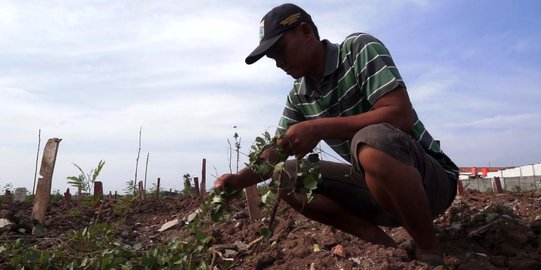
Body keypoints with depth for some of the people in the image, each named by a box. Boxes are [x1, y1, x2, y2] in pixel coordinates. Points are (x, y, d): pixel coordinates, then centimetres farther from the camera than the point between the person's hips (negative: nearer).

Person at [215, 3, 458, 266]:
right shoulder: (298, 96, 5)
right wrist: (239, 179, -13)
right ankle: (382, 244, -3)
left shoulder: (359, 47, -14)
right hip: (377, 184, 7)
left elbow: (401, 116, -26)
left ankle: (430, 251, -13)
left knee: (371, 142, -38)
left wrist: (320, 128, -29)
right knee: (285, 176, -3)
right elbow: (277, 151, 6)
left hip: (430, 178, -6)